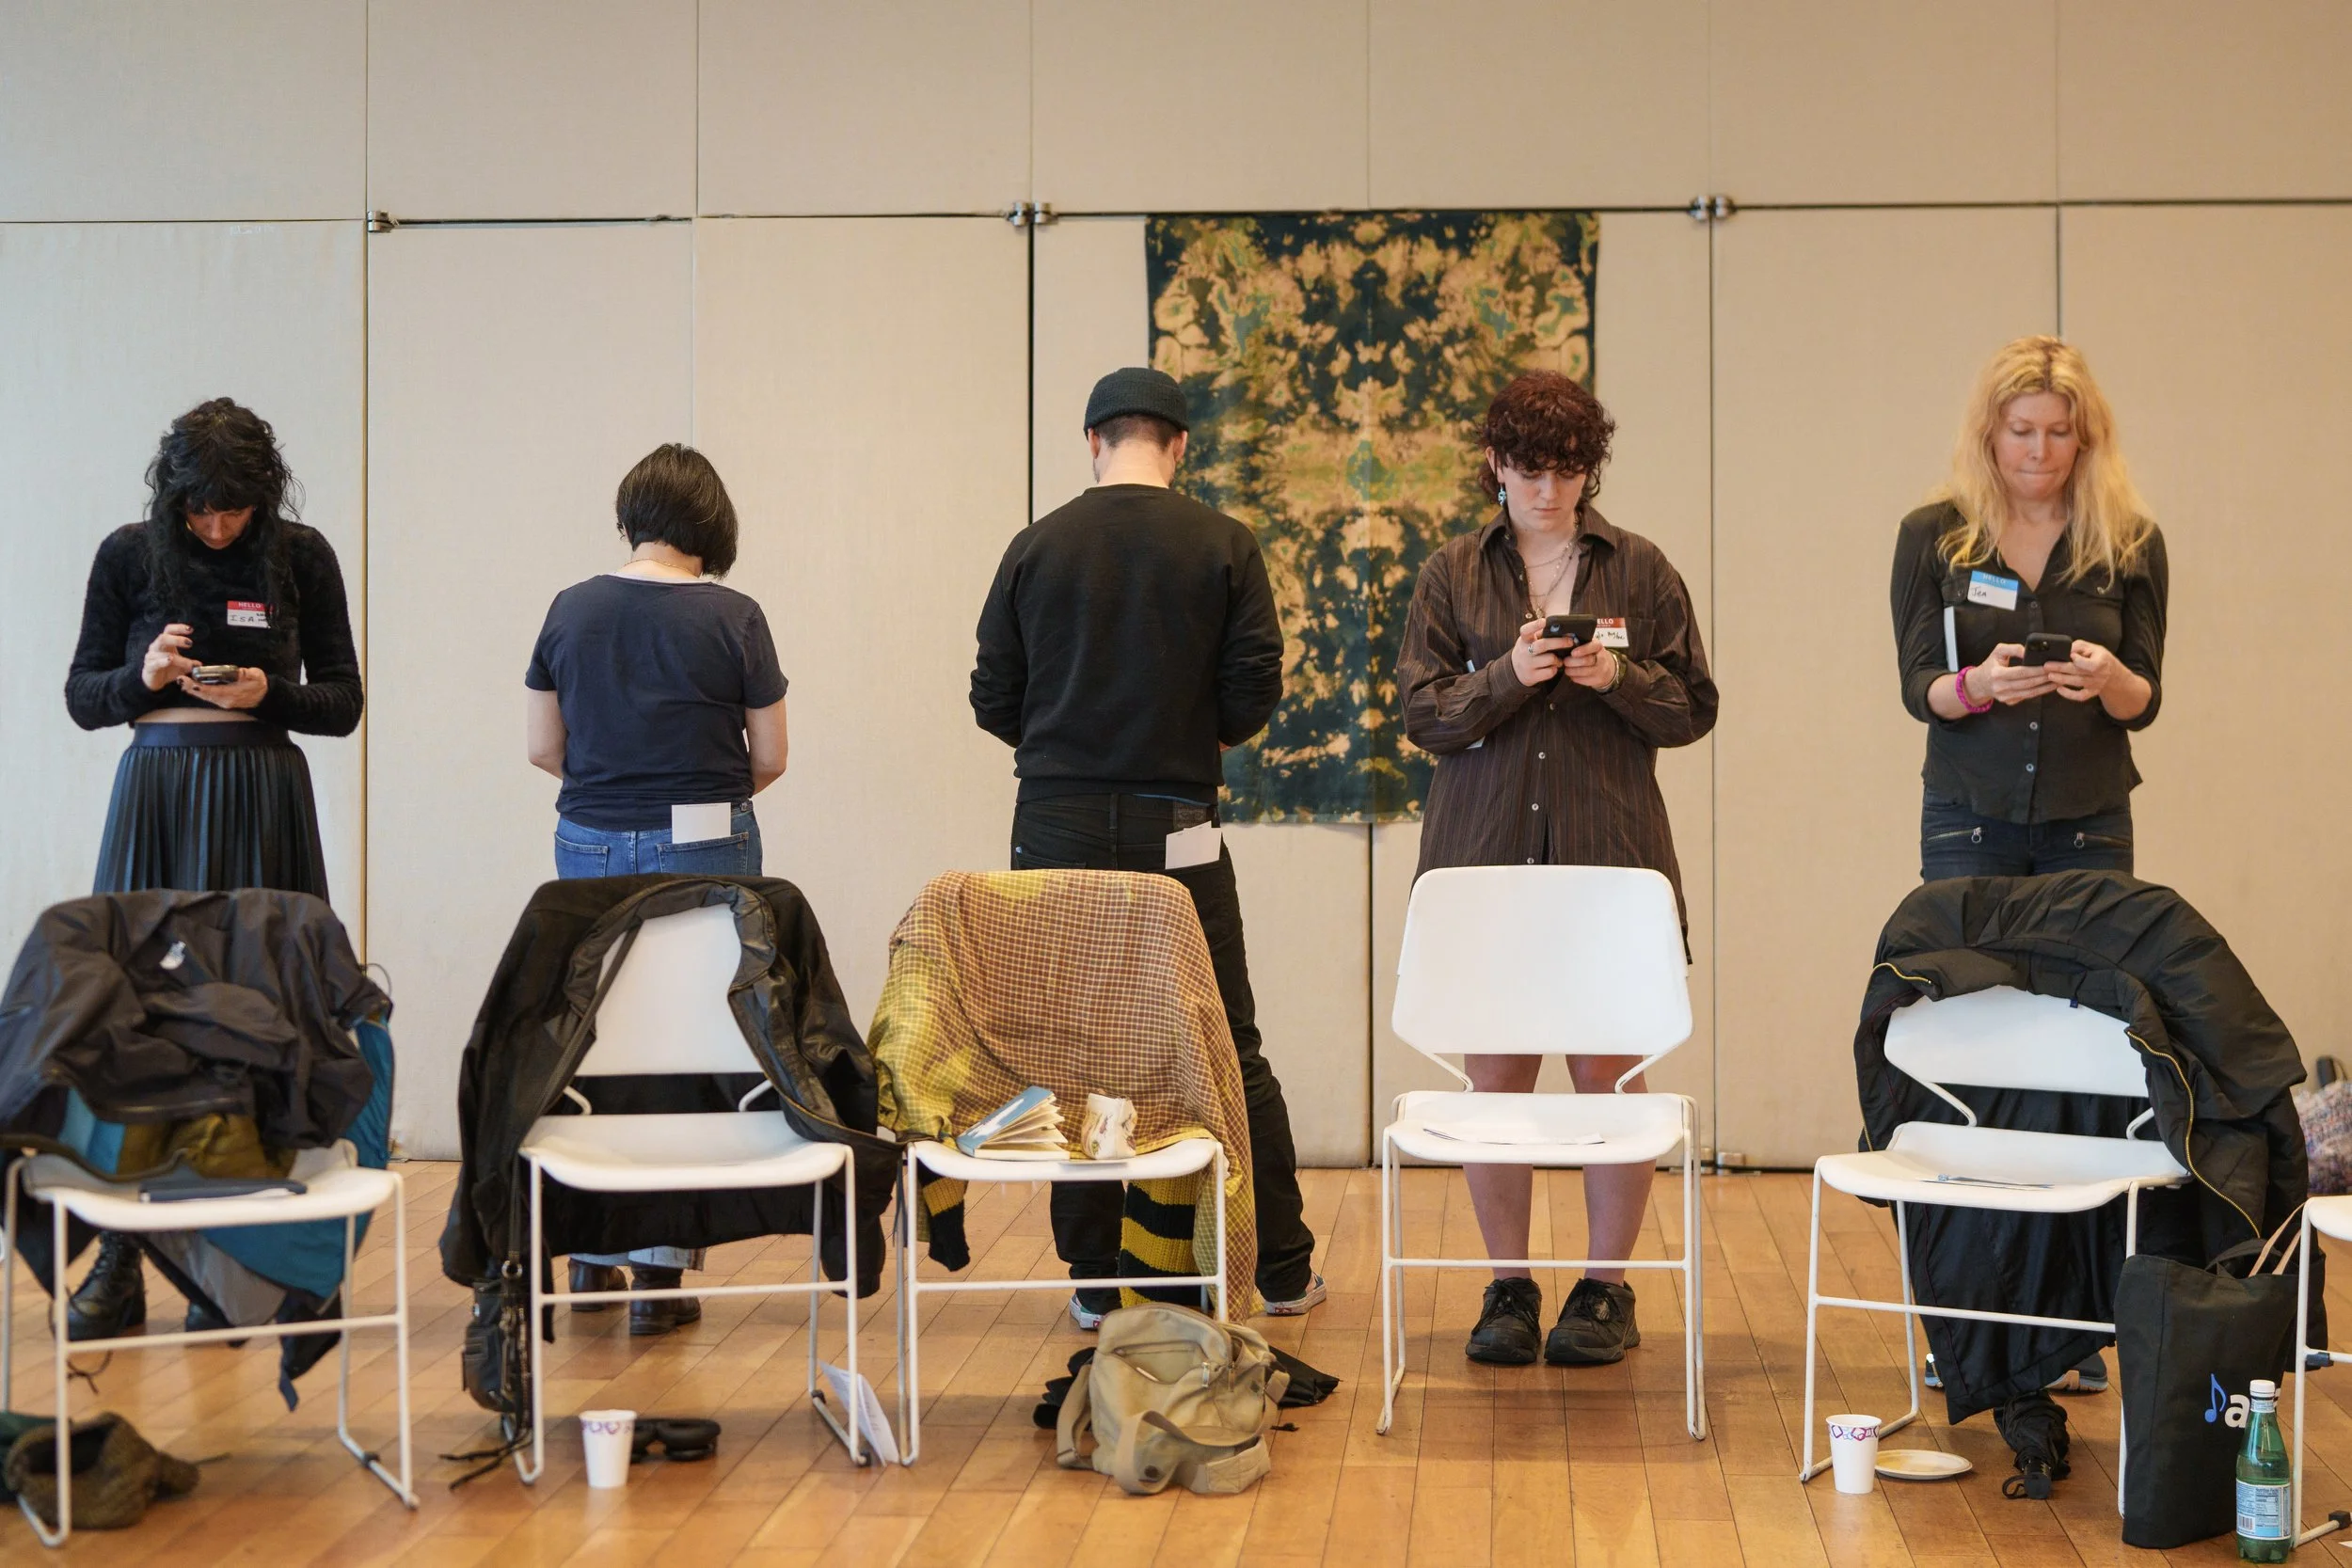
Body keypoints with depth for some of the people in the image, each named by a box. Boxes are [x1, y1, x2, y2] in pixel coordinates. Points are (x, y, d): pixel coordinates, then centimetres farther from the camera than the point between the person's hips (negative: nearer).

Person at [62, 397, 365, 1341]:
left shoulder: (301, 556, 3)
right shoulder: (129, 556, 4)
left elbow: (343, 703, 6)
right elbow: (81, 697, 9)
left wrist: (269, 693, -12)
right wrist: (142, 676, -11)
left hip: (262, 799, 0)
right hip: (155, 793, 1)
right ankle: (119, 1262, 5)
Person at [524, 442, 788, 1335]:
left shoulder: (572, 610, 1)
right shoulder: (732, 617, -7)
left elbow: (541, 745, 4)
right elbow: (769, 757, -2)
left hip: (590, 844, 3)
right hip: (703, 855, -3)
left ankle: (591, 1256, 23)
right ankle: (660, 1271, 4)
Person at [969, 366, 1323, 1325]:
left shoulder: (1036, 547, 1)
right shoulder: (1223, 546, -3)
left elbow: (993, 704, 2)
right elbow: (1253, 698, -5)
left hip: (1057, 824, 1)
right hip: (1177, 829, -1)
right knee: (1229, 1051, 8)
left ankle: (1098, 1278, 10)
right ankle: (1281, 1270, 15)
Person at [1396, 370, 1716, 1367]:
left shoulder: (1641, 571, 7)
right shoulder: (1451, 574, 7)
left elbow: (1692, 711, 6)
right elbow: (1423, 716, 1)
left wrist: (1620, 678, -13)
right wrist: (1509, 675, -16)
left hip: (1608, 854, -1)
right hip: (1484, 853, 1)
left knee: (1606, 1067, 0)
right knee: (1494, 1071, 3)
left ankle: (1607, 1290, 13)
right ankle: (1509, 1287, 15)